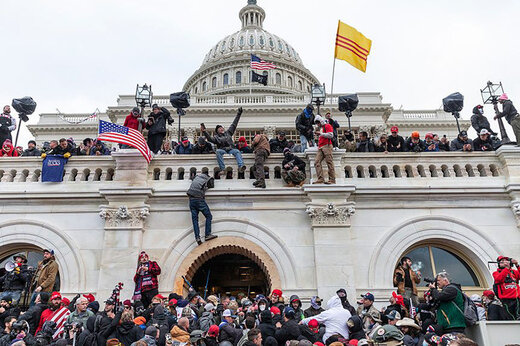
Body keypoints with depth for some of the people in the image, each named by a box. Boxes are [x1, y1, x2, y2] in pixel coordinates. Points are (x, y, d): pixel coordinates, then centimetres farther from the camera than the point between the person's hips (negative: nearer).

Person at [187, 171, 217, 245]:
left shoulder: (197, 177, 19)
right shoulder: (209, 179, 6)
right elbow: (212, 186, 19)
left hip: (191, 199, 5)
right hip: (199, 199, -5)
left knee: (194, 218, 3)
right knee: (208, 216, 5)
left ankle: (197, 237, -4)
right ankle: (207, 235, -2)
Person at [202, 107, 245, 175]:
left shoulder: (228, 132, 25)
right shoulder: (216, 137, 15)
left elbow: (234, 124, 27)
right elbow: (210, 139, -6)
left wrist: (238, 114, 28)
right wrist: (204, 131, -18)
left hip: (231, 149, 2)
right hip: (222, 150, -2)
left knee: (237, 151, -30)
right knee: (218, 151, -35)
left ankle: (241, 167, -51)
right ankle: (222, 169, -43)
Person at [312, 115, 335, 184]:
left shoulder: (327, 125, 3)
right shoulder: (320, 128, 28)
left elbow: (330, 135, -11)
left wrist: (320, 133, -10)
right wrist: (317, 135, 17)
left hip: (327, 146, -8)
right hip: (320, 148, 8)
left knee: (329, 162, -10)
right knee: (317, 162, -5)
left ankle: (332, 179, -9)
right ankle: (320, 179, -10)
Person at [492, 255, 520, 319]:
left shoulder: (514, 271, 21)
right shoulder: (496, 273, 12)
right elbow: (499, 279, -10)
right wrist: (507, 268, -11)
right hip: (506, 300, -2)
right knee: (510, 318, -8)